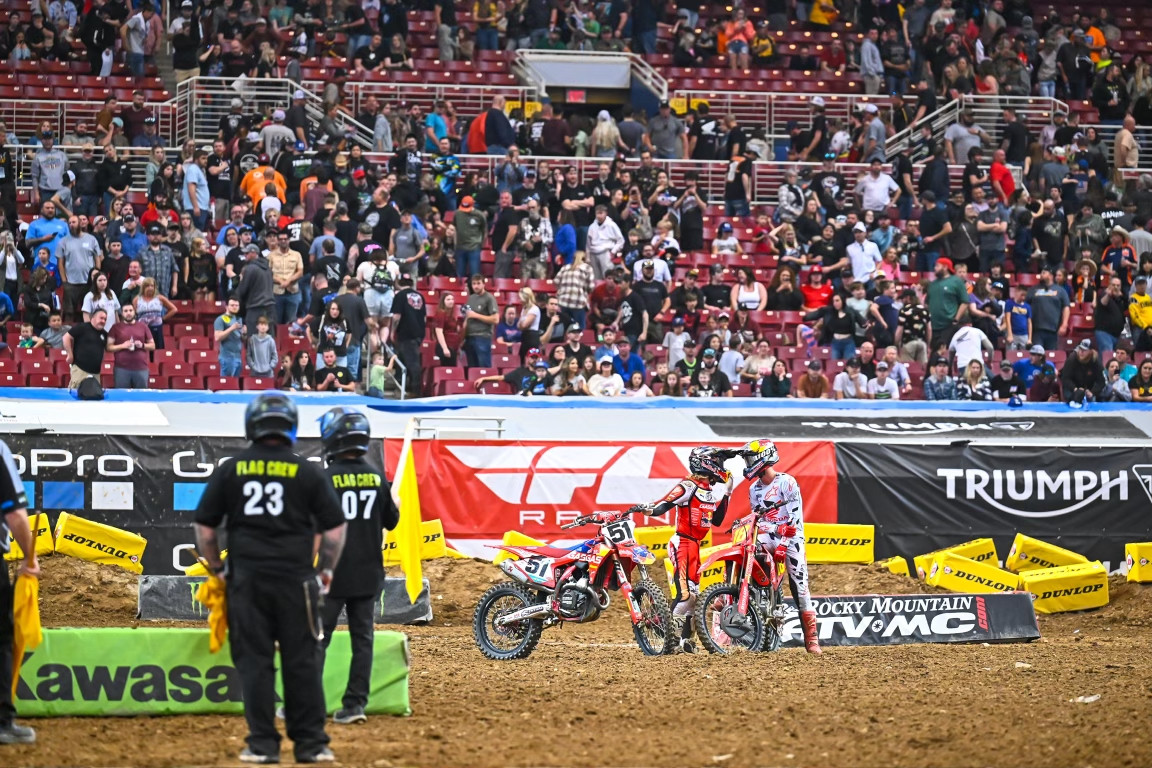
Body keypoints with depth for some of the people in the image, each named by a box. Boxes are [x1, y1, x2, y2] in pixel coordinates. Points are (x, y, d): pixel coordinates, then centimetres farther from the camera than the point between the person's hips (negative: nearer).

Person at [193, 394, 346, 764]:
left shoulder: (230, 471, 3)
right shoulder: (309, 473, 0)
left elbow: (204, 528, 5)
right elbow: (335, 528, 2)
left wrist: (218, 571, 16)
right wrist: (326, 570, 15)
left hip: (246, 581, 1)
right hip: (295, 580, 0)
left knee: (254, 662, 4)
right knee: (302, 661, 5)